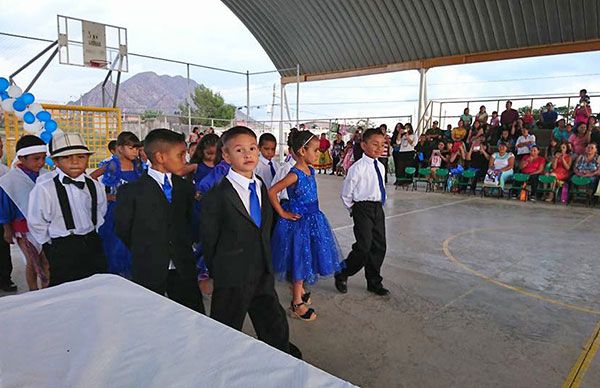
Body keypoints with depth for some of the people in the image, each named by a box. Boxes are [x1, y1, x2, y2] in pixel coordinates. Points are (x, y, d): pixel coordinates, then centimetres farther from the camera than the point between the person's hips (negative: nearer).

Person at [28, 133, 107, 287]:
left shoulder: (95, 186, 1)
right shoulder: (44, 189, -14)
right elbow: (36, 224, -7)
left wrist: (91, 238, 10)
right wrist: (55, 245, 0)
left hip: (93, 246, 5)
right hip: (61, 253, -4)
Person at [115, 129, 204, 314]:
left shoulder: (186, 187, 6)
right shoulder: (131, 191, -7)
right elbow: (123, 229, 1)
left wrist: (184, 249, 9)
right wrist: (144, 252, 9)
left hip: (183, 269, 3)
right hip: (148, 271, -3)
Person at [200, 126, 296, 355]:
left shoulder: (261, 188, 6)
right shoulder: (217, 197, -16)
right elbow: (208, 241, -7)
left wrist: (266, 265, 13)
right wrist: (218, 272, 1)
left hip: (263, 276, 6)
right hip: (232, 281, -6)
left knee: (277, 330, 16)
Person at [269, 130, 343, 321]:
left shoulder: (310, 170, 3)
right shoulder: (295, 174, -21)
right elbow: (271, 192, -25)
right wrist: (282, 213, -17)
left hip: (312, 219, 8)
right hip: (298, 222, -8)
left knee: (305, 258, 20)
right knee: (300, 259, 4)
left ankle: (299, 291, 41)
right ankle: (297, 304, 20)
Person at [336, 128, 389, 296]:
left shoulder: (380, 167, 9)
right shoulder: (358, 168, -13)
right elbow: (346, 194, -7)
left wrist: (379, 205, 13)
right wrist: (354, 209, 1)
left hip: (378, 208, 7)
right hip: (362, 209, -7)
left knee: (379, 246, 11)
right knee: (363, 247, -11)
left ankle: (374, 282, 28)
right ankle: (342, 275, 12)